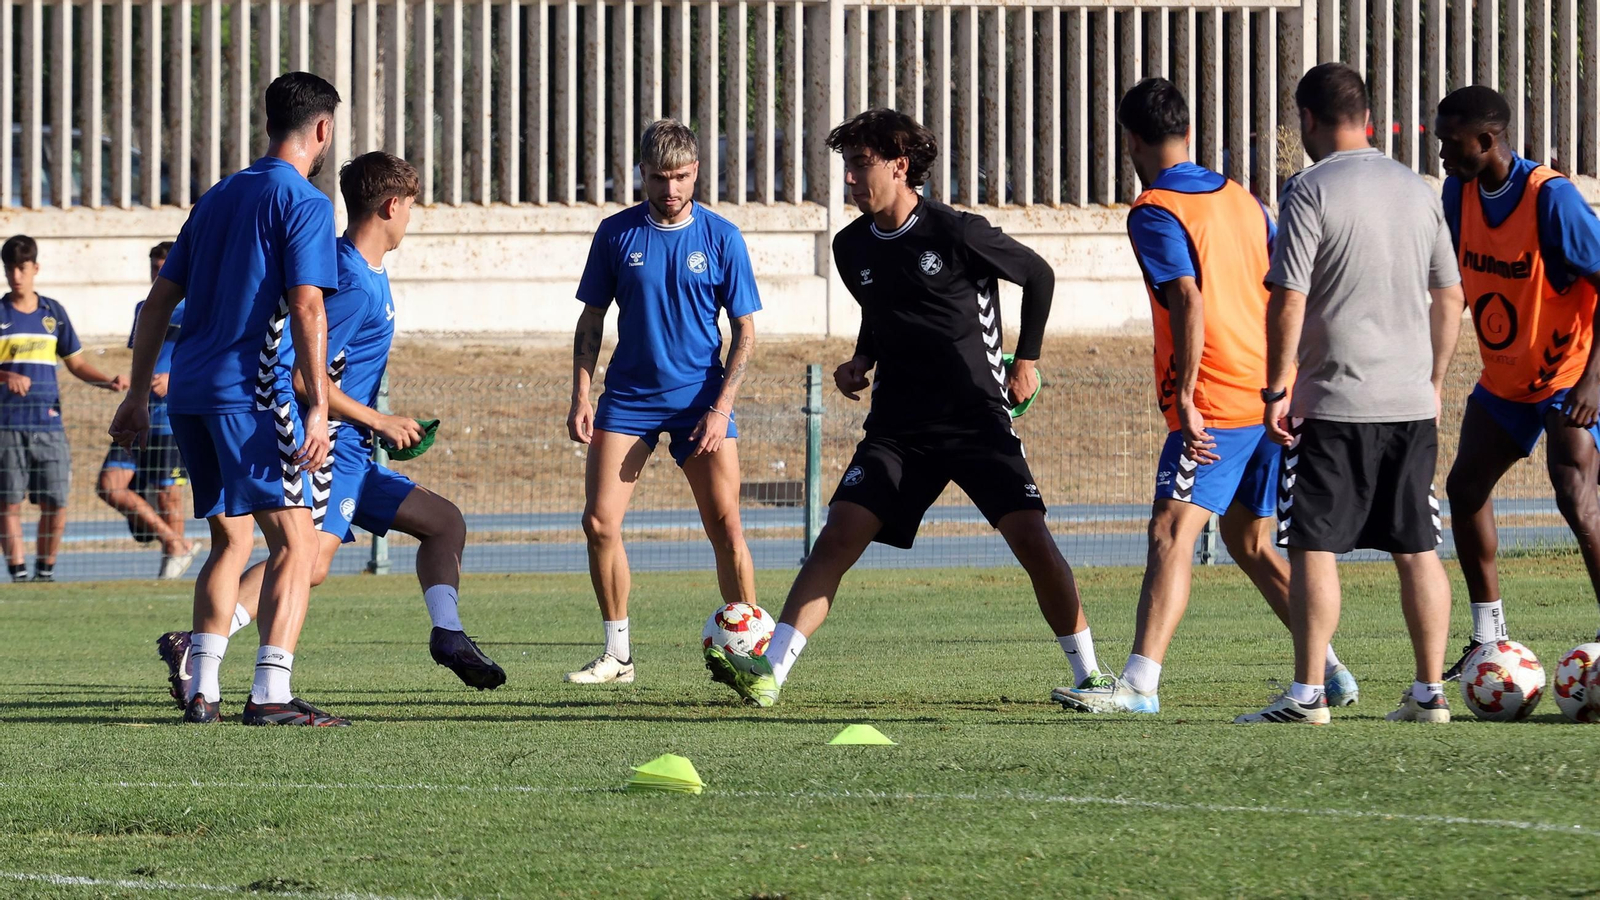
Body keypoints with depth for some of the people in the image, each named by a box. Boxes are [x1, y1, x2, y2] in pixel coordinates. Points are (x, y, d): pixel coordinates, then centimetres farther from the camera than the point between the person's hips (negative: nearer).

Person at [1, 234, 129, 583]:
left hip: (48, 424, 2)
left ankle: (46, 569, 11)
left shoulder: (53, 313, 12)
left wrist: (109, 381, 2)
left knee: (55, 503, -1)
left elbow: (76, 364, 19)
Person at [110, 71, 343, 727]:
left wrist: (137, 397, 22)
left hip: (189, 395, 8)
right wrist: (319, 405, -17)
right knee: (295, 542, -7)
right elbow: (307, 309, -14)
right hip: (253, 391, -8)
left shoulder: (218, 197, 20)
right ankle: (270, 695, -19)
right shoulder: (303, 202, -3)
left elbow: (159, 300, 19)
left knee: (230, 541, 17)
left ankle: (201, 691, 10)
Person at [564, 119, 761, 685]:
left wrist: (720, 409, -8)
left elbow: (745, 331, 1)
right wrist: (581, 397, 0)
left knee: (725, 527, -7)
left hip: (700, 399, -2)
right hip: (628, 398, 2)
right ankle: (617, 655, 4)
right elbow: (591, 322, 10)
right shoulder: (617, 234, 2)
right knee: (599, 521, -8)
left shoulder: (721, 238, -2)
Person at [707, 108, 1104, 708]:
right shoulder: (852, 248, 6)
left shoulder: (957, 233, -11)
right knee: (839, 534, -11)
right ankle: (769, 672, -16)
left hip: (978, 421, -4)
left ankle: (1087, 674, -1)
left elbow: (1039, 276, 3)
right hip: (897, 428, 4)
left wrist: (1027, 360, 3)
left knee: (1031, 537, -15)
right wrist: (862, 361, 8)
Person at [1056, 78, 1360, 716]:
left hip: (1216, 405, -8)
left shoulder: (1155, 212, -8)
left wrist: (1185, 401, -21)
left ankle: (1140, 683, -26)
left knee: (1172, 531, -15)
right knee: (1250, 543, 19)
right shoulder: (1242, 200, 15)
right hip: (1272, 398, 8)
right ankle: (1331, 673, 20)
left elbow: (1189, 303, -20)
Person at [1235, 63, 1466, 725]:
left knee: (1313, 548, -2)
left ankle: (1308, 695, -6)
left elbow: (1288, 300, -13)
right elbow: (1450, 297, 14)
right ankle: (1430, 693, 9)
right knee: (1417, 548, 9)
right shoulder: (1417, 190, 11)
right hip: (1412, 401, 6)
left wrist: (1277, 390, -6)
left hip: (1336, 399, -6)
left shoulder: (1311, 191, -8)